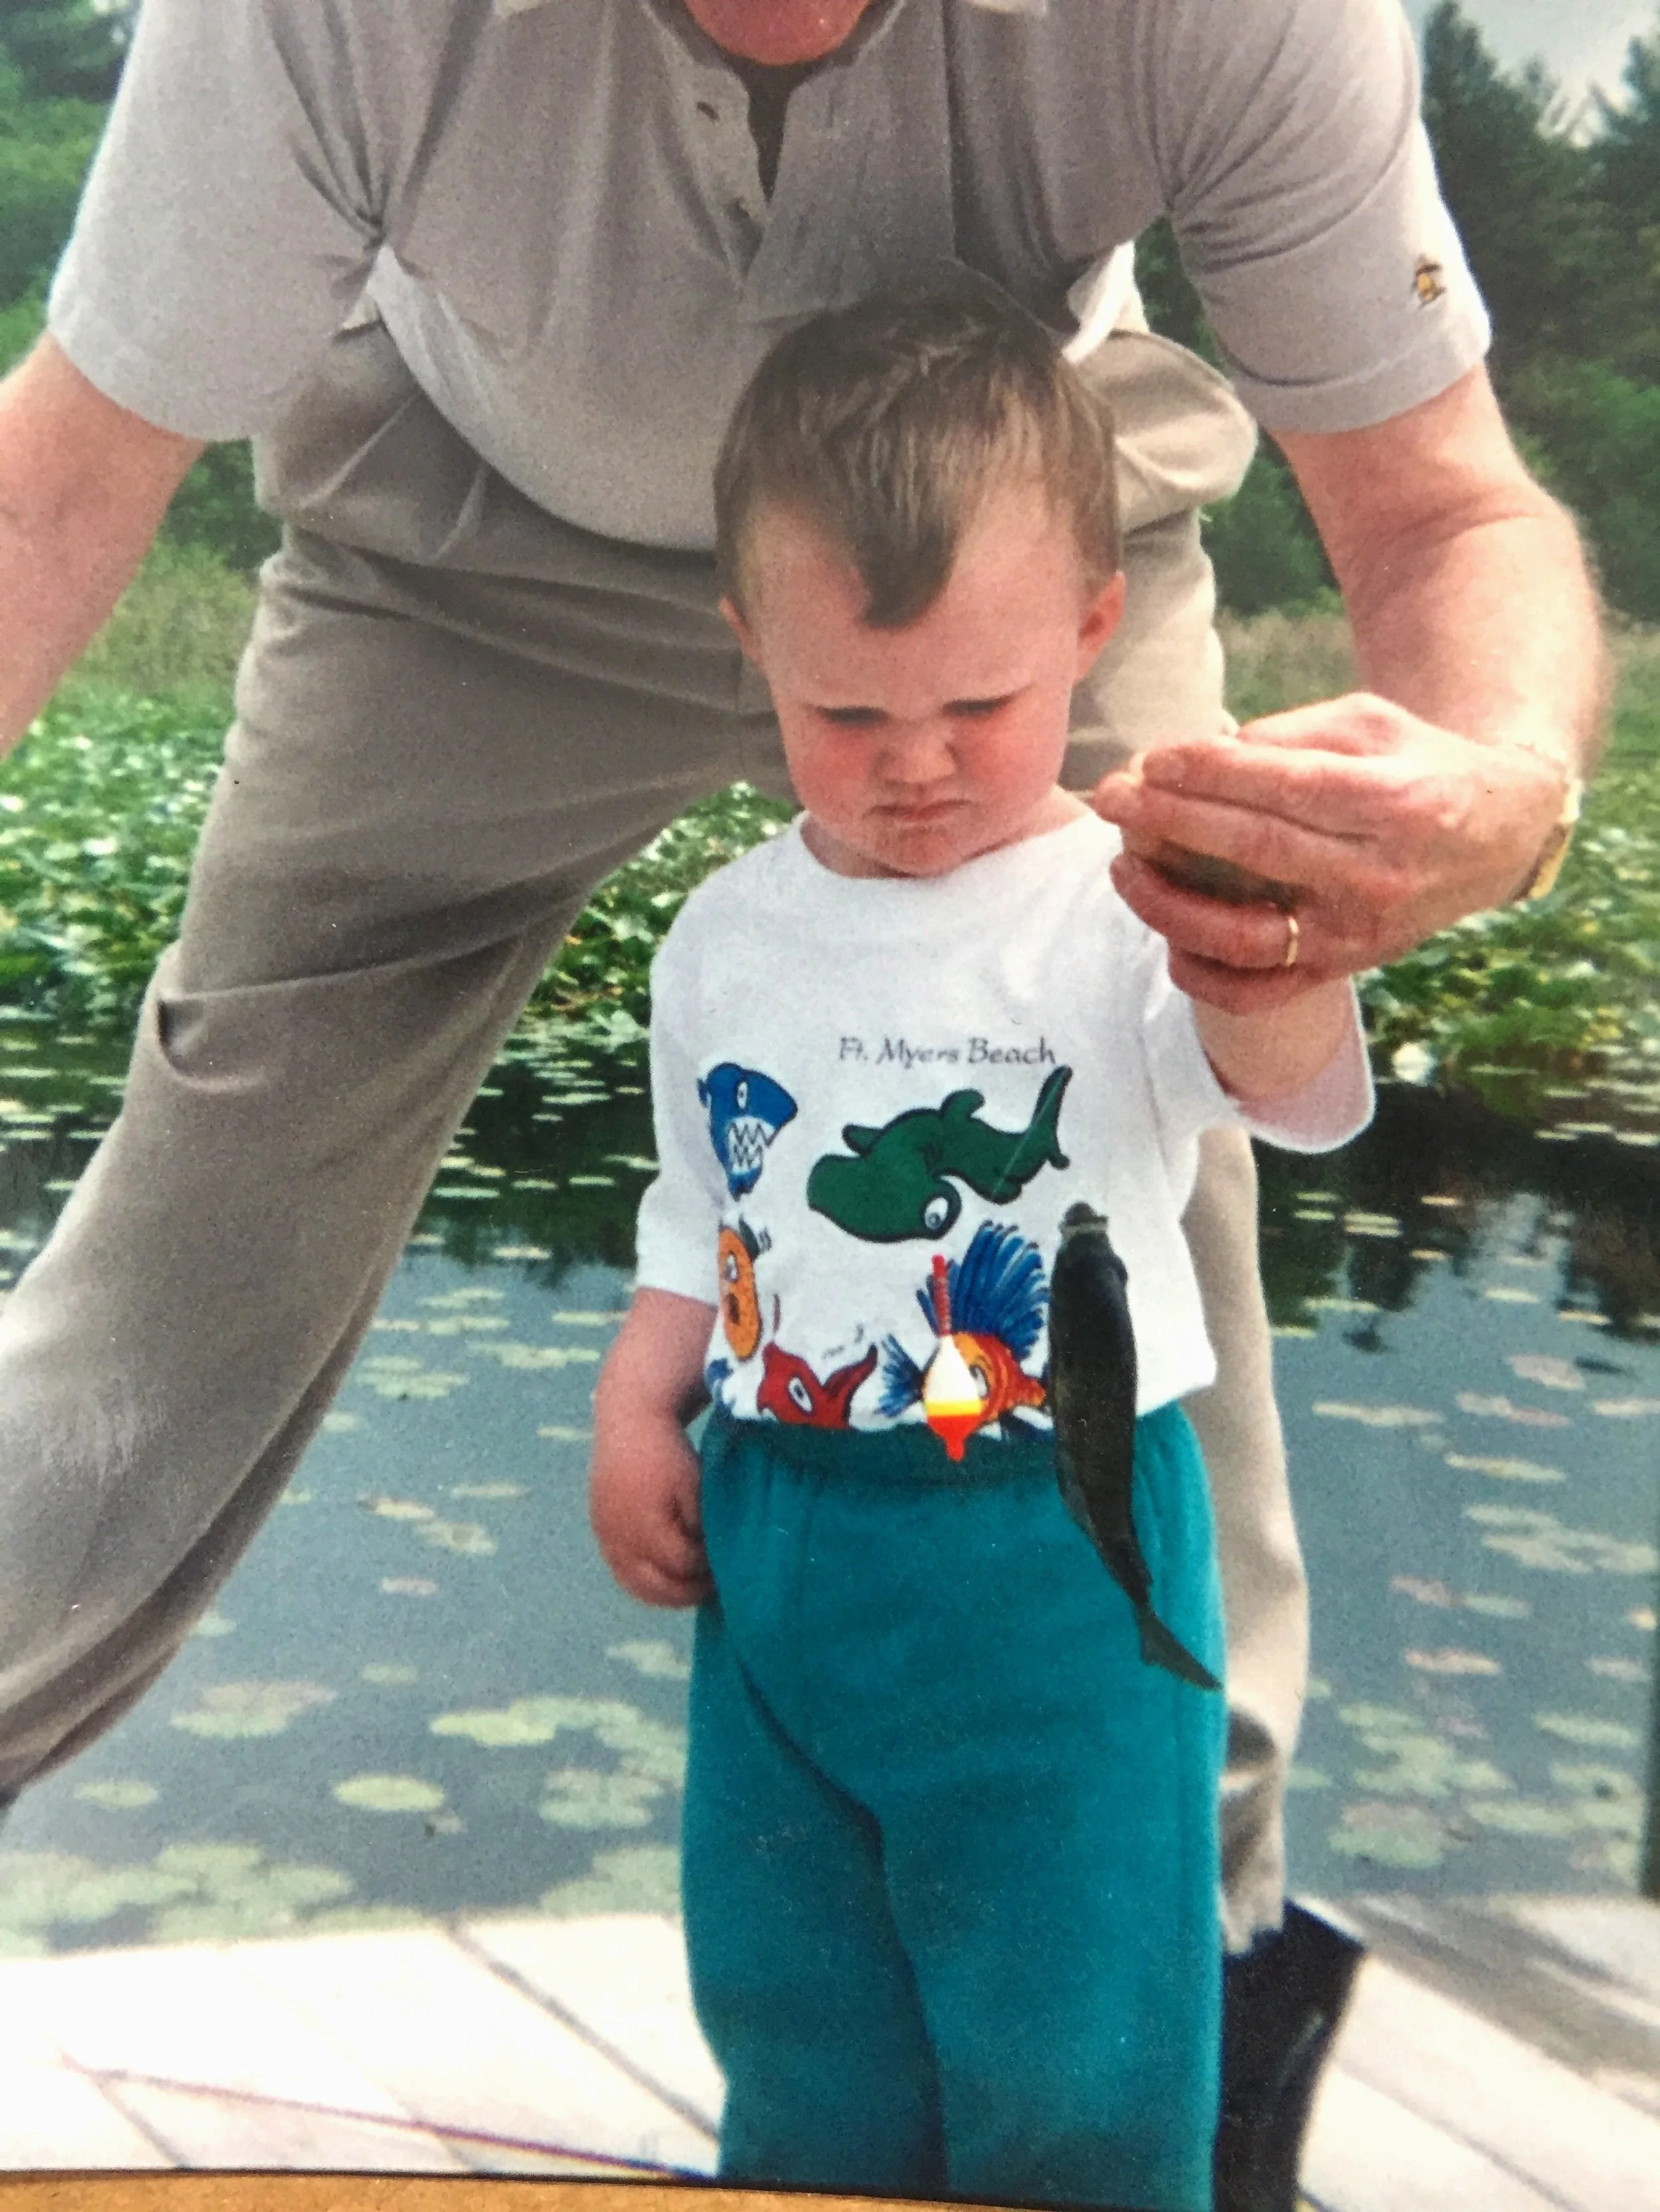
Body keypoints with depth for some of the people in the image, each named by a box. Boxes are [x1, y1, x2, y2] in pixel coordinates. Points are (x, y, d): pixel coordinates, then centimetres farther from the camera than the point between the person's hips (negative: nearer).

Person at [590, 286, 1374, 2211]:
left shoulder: (1132, 911, -15)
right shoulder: (725, 943, 2)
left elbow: (1295, 1088, -34)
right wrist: (635, 1407, -2)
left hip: (1059, 1559, -4)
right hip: (777, 1537, 5)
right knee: (789, 2017, 21)